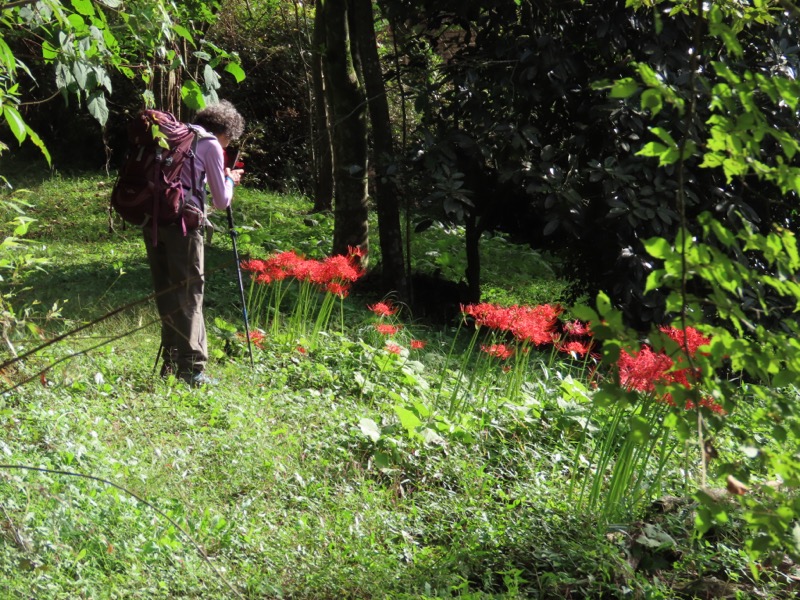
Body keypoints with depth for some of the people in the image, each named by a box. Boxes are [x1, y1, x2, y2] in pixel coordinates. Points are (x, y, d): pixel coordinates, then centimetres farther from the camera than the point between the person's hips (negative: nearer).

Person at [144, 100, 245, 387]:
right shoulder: (211, 145, 1)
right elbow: (221, 201, 2)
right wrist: (229, 180, 20)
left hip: (153, 218, 7)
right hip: (182, 222, -6)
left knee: (166, 293, 13)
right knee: (189, 292, -3)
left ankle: (171, 363, 18)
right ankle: (190, 367, -7)